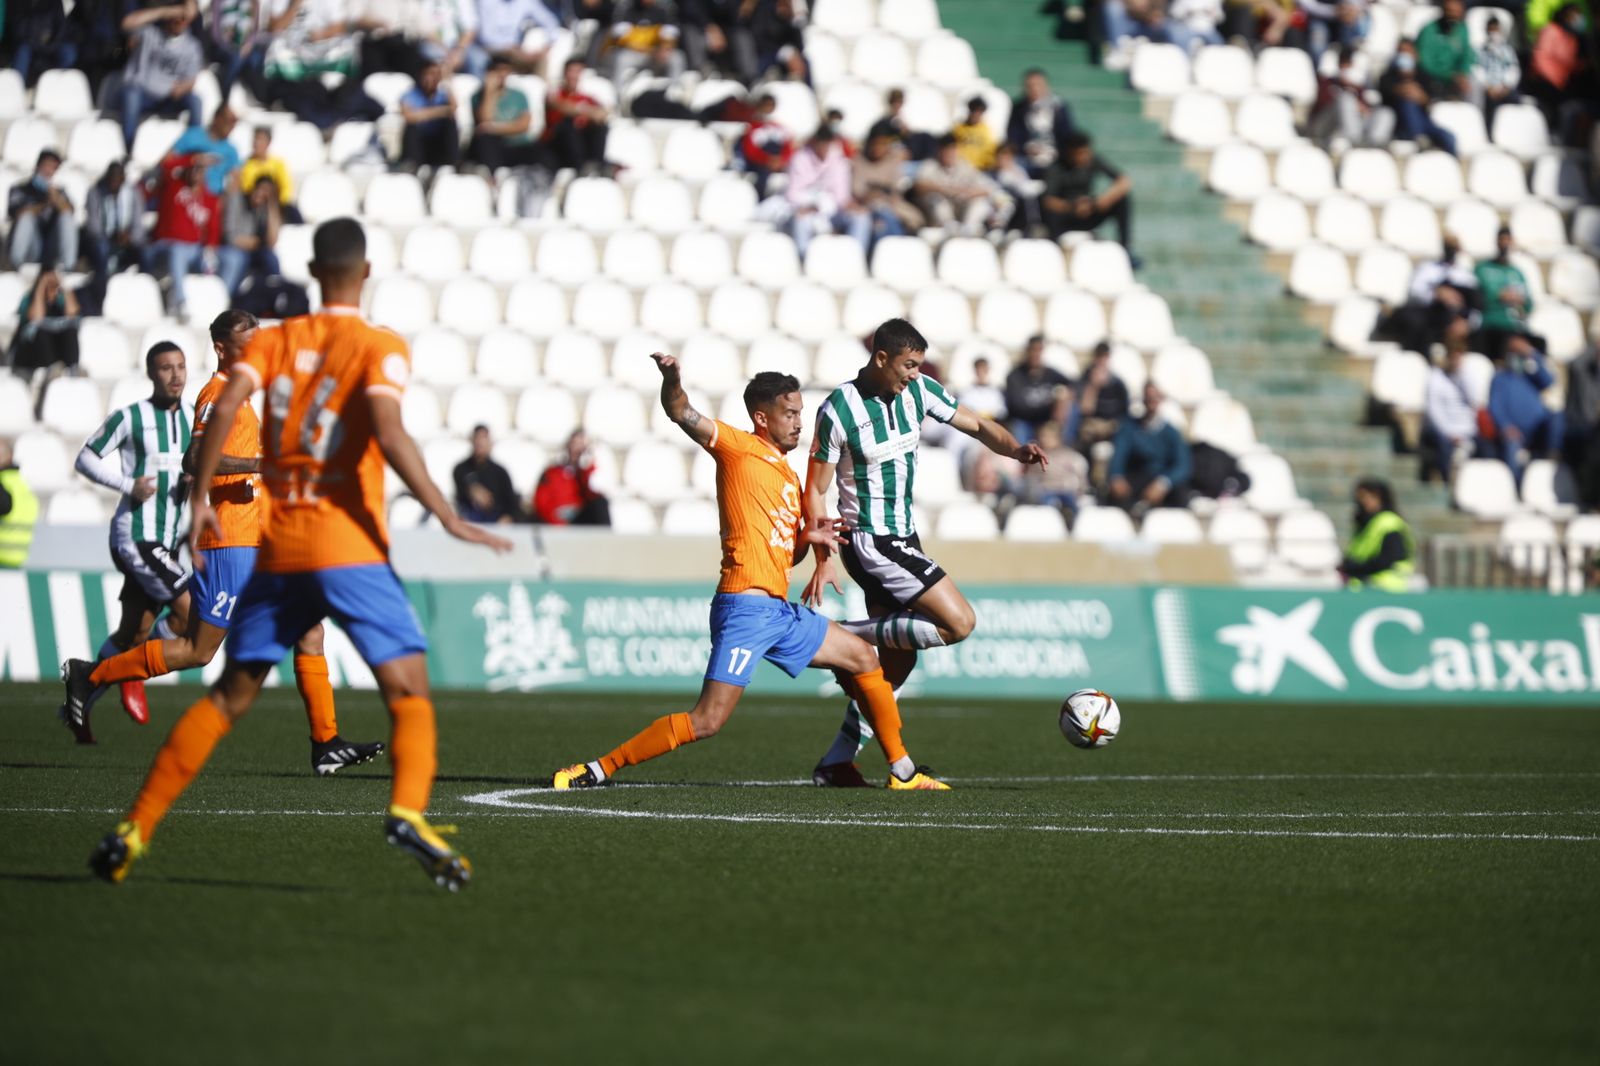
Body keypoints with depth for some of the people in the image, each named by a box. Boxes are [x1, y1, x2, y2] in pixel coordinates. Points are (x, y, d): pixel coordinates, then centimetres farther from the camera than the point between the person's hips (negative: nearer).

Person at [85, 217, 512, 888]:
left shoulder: (274, 340, 10)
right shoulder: (381, 349, -3)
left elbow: (224, 409, -5)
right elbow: (389, 435, -18)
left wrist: (200, 499, 1)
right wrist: (448, 518, -17)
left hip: (277, 549, 4)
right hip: (349, 546, -4)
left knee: (229, 697, 12)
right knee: (409, 692, -4)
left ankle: (135, 829, 9)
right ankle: (408, 812, -29)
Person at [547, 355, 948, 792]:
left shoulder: (790, 477, 23)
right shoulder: (739, 448, 0)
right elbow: (681, 413, -13)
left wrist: (807, 538, 7)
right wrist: (671, 379, -33)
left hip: (781, 611, 9)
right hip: (746, 608, -9)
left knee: (862, 659, 18)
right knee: (708, 721, -16)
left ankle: (903, 771, 28)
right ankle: (597, 769, -10)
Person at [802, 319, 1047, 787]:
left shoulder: (918, 391, 1)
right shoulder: (838, 410, -17)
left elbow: (977, 426, 10)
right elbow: (814, 489, -11)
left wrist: (1016, 449, -11)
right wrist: (824, 560, -17)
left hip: (903, 536, 8)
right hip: (868, 542, -8)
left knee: (896, 663, 8)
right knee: (959, 622, -17)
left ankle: (837, 763, 14)